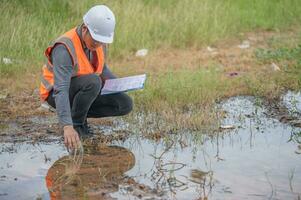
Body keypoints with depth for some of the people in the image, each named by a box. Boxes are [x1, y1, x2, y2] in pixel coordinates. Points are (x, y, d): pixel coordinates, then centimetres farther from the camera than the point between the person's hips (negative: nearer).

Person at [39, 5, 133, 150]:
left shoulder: (99, 42, -8)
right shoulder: (64, 49, -32)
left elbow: (101, 68, 13)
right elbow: (61, 90, -40)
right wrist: (67, 126, -52)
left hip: (84, 91, 7)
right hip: (56, 93, -7)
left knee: (125, 105, -10)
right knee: (93, 82, -36)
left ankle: (78, 114, 6)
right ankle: (75, 123, -13)